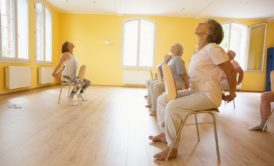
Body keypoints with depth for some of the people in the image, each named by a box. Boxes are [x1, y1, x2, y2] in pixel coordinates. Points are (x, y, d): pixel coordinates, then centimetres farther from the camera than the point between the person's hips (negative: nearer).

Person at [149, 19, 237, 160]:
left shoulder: (213, 48, -15)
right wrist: (219, 92, 16)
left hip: (208, 96, -9)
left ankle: (172, 148, -9)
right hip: (194, 91, 9)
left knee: (172, 107, -26)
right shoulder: (199, 51, 14)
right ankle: (165, 133, 21)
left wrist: (231, 95, -1)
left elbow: (231, 72, -13)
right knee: (162, 99, 8)